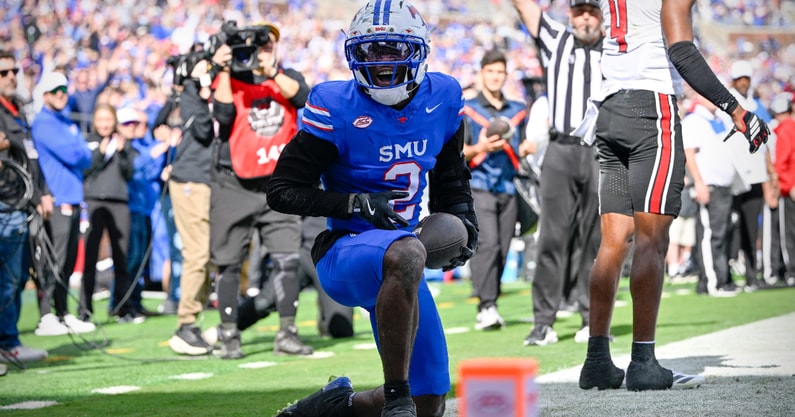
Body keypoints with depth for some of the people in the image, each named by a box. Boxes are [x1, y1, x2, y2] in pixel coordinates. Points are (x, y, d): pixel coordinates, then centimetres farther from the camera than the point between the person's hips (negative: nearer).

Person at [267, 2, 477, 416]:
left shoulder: (442, 99, 4)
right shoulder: (336, 108, -11)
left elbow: (451, 182, 20)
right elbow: (282, 190, -9)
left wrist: (461, 220, -1)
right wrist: (357, 203, -20)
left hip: (395, 263, 6)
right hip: (343, 253, -6)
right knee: (407, 254, -43)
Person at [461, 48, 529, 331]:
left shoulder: (518, 111, 19)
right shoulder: (466, 109, 8)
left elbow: (523, 150, 23)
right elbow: (459, 151, 3)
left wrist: (527, 148, -1)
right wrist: (480, 148, -16)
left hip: (508, 189, 4)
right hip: (478, 186, -4)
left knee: (502, 249, 1)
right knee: (487, 243, -19)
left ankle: (487, 309, 9)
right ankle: (486, 307, -23)